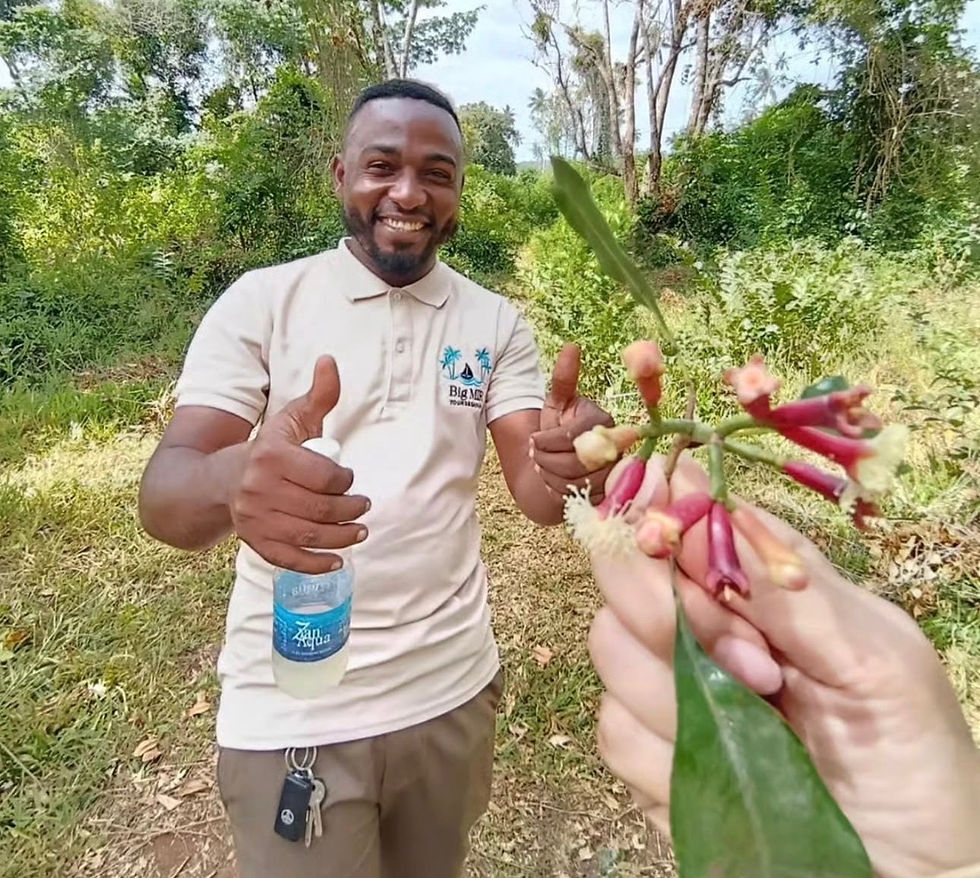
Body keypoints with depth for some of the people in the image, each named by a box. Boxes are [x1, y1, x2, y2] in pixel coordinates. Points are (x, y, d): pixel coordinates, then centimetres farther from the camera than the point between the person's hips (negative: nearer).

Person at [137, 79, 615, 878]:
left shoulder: (496, 323, -1)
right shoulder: (261, 301, -8)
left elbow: (536, 494, -7)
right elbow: (164, 491, -16)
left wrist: (571, 462, -31)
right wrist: (231, 484, -40)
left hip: (451, 687, 4)